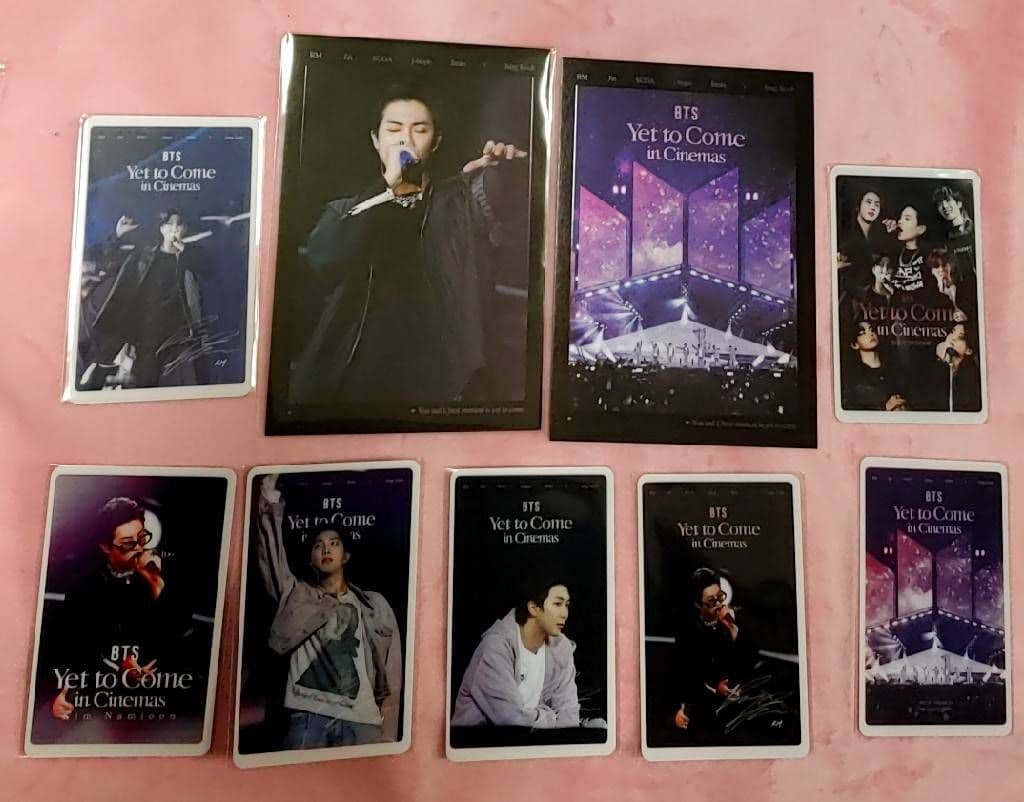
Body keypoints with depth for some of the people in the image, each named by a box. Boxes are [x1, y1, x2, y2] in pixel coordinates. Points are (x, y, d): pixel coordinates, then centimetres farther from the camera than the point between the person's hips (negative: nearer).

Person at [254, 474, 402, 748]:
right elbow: (272, 558, 1)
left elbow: (390, 676, 10)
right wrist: (269, 500, -9)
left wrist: (387, 735, 2)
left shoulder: (373, 605, 14)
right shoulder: (297, 597, 16)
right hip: (307, 716, 0)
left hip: (360, 719, 0)